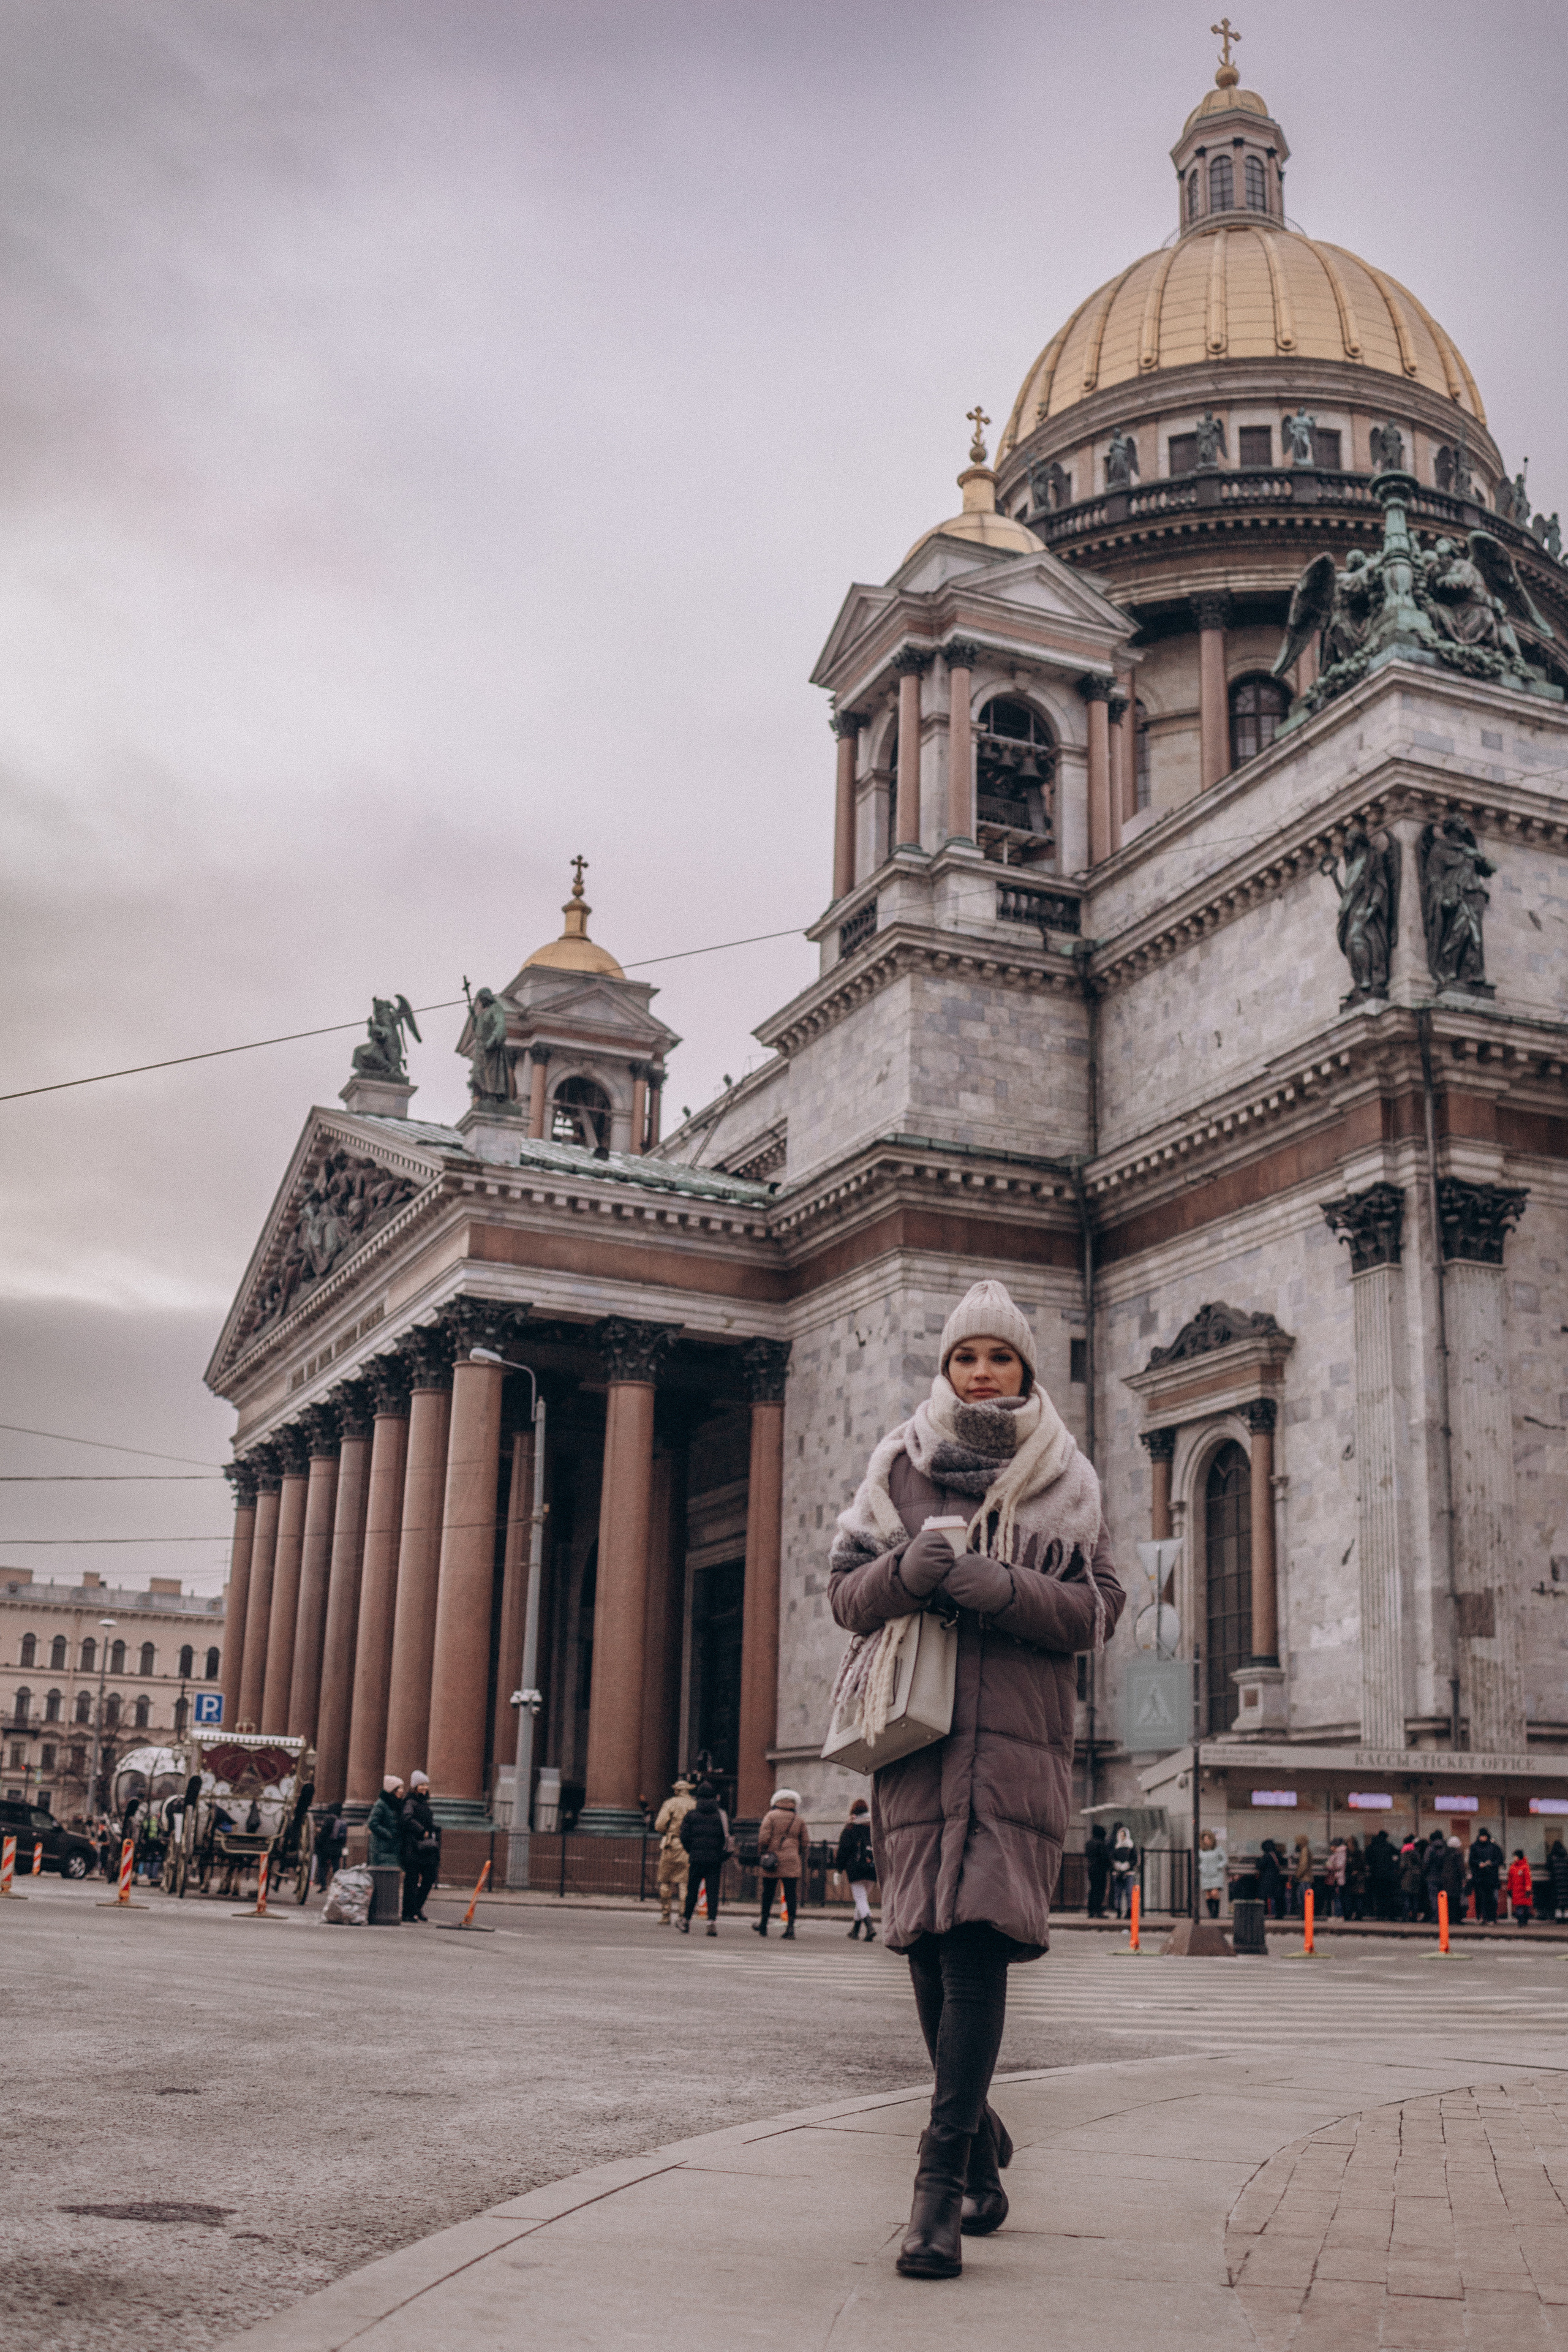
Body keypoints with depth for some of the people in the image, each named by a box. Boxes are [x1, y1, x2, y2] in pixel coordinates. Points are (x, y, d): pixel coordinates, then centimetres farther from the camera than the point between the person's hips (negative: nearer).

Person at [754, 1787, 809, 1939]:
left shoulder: (771, 1816, -1)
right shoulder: (800, 1820, 8)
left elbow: (763, 1838, -9)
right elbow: (806, 1843, 10)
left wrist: (761, 1855, 2)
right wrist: (801, 1859, 21)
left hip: (771, 1862, -1)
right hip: (792, 1863, 1)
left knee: (768, 1894, 10)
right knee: (791, 1895, 0)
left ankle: (763, 1926, 22)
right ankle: (790, 1926, -10)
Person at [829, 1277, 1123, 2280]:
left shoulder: (1066, 1478, 10)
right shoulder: (900, 1465, 12)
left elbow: (1100, 1611, 3)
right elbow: (847, 1590, 9)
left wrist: (1005, 1589, -13)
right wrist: (909, 1570, -12)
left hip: (1020, 1728, -2)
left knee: (978, 1940, -14)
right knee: (932, 1944, 4)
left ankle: (942, 2181, -12)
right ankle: (982, 2145, 25)